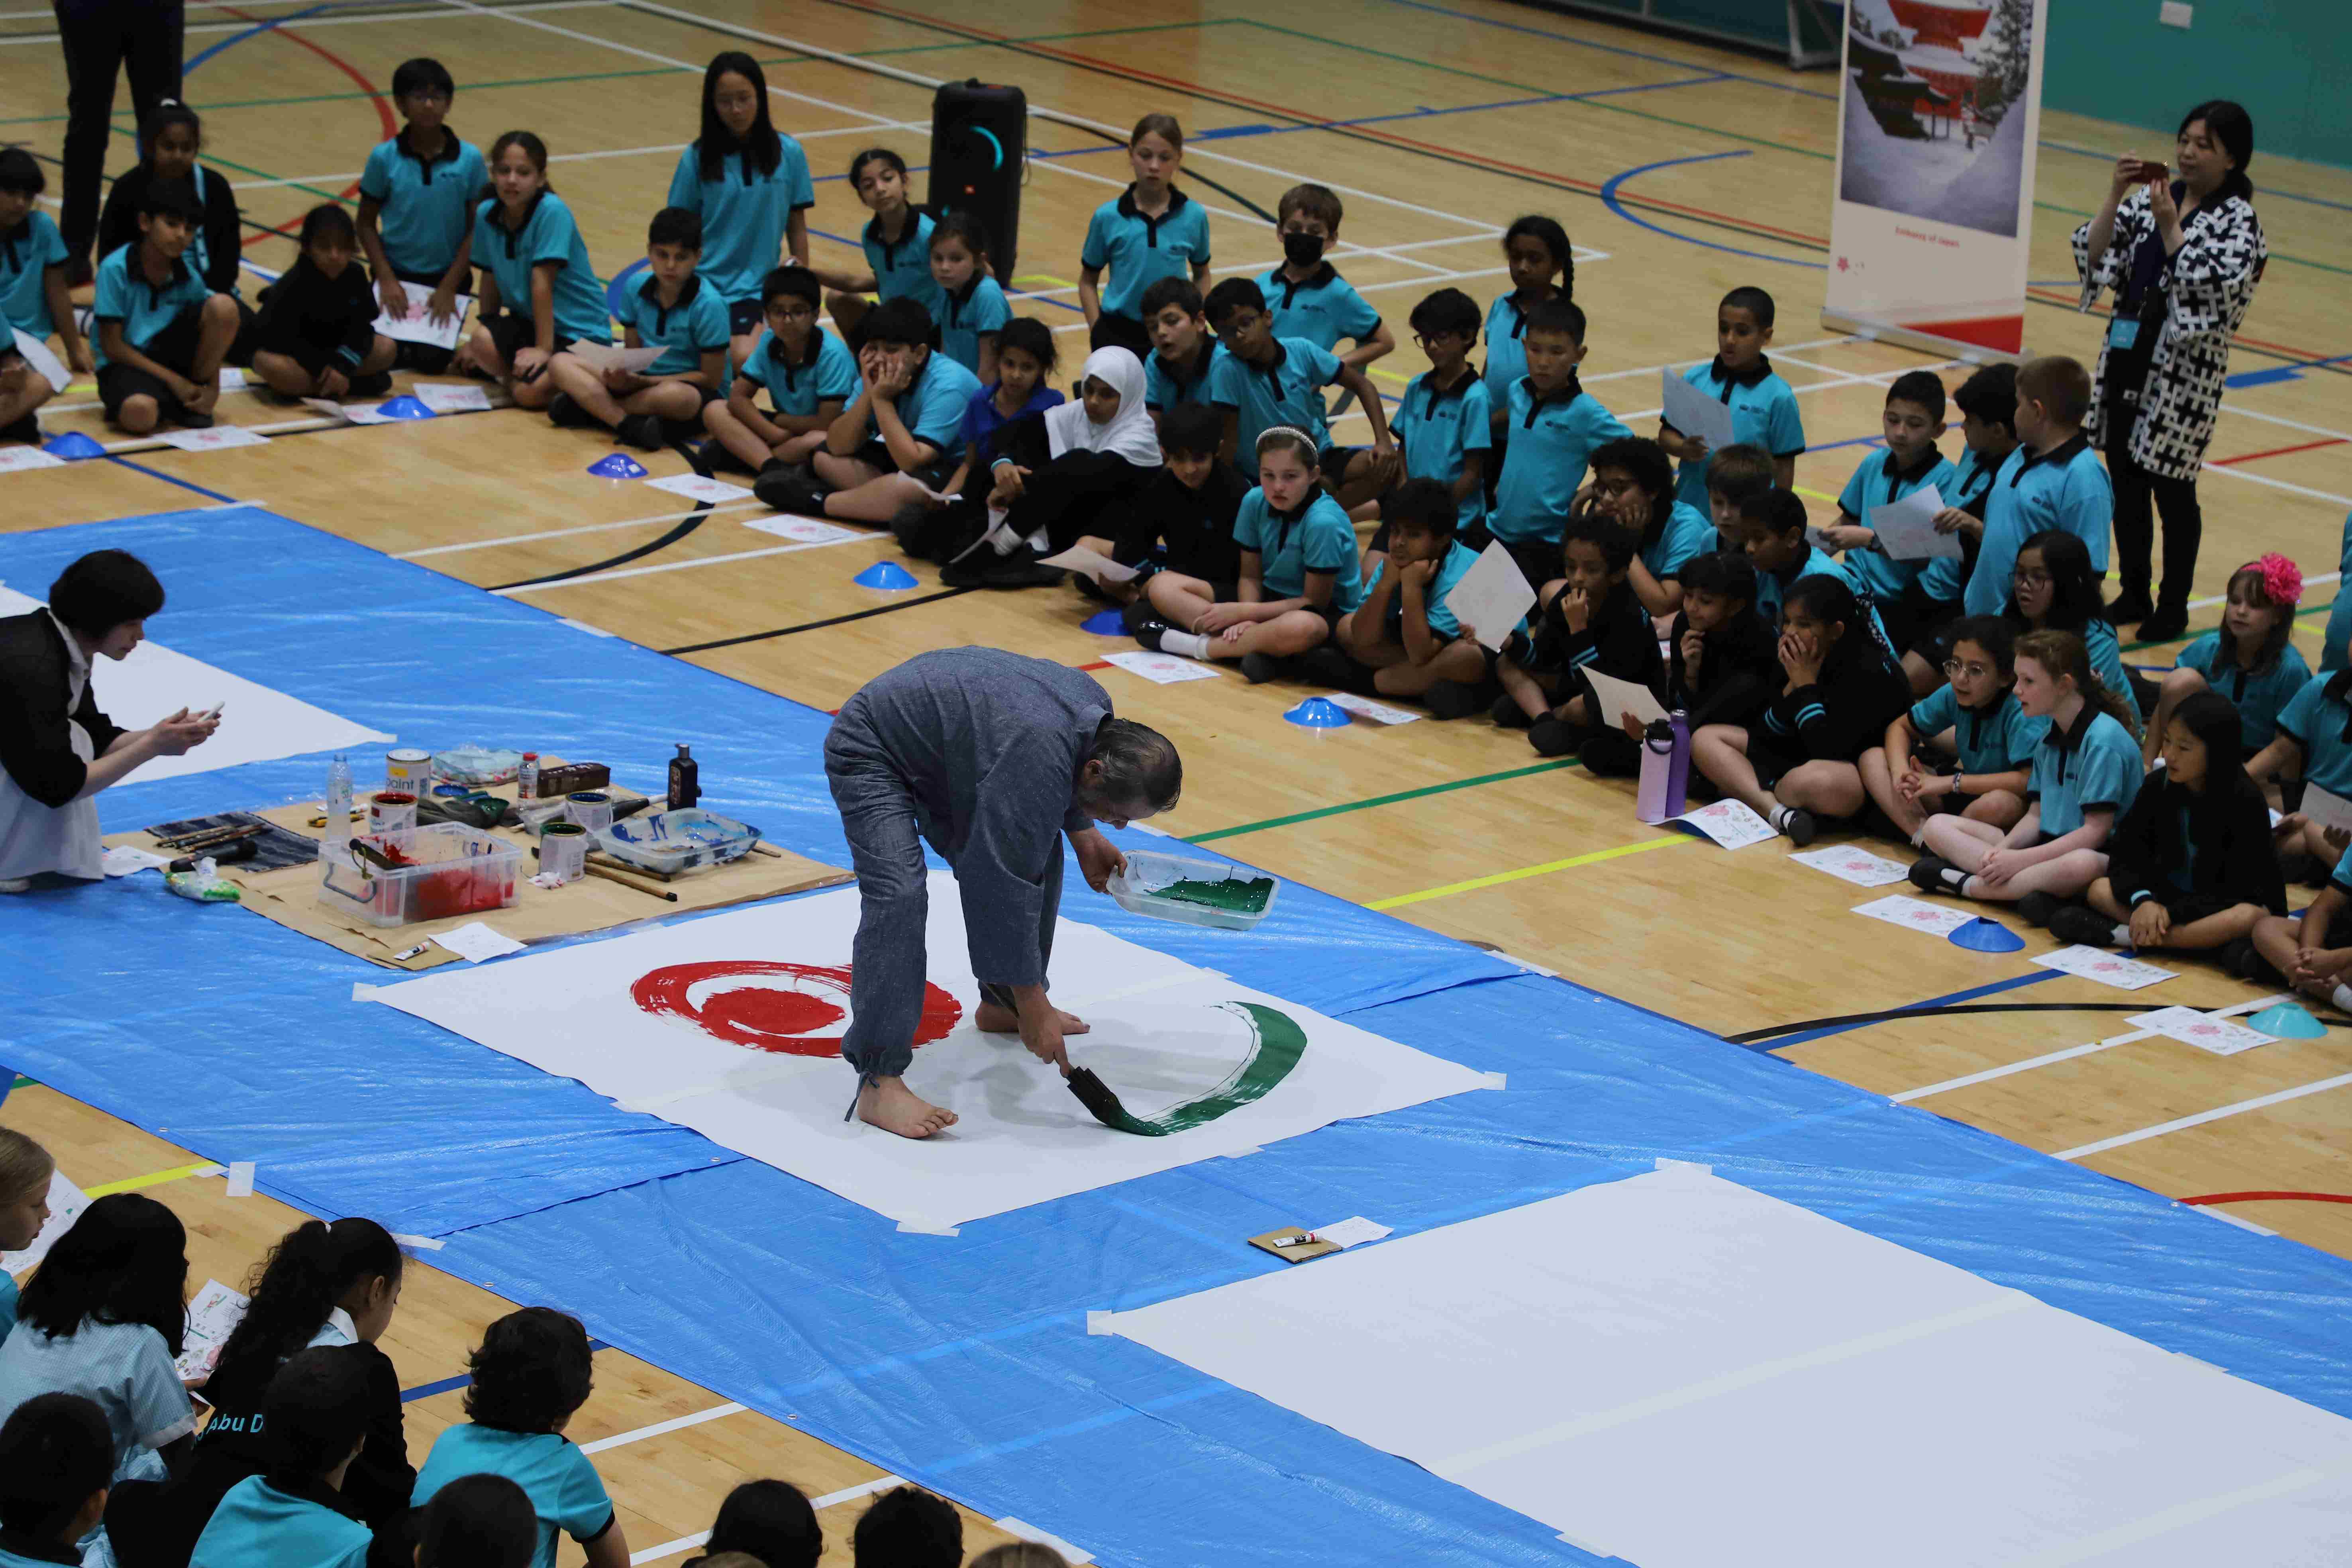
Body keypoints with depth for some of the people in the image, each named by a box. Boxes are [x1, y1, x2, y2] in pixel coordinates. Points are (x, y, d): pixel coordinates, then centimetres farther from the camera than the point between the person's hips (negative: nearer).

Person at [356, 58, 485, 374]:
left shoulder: (470, 159, -9)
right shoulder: (384, 158, -9)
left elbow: (477, 229, -4)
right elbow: (366, 223, -1)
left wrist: (449, 288, -8)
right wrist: (386, 280, -10)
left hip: (446, 277, 0)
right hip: (396, 274, 0)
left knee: (431, 361, -8)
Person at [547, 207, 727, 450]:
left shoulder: (709, 305, -18)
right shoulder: (637, 289, -3)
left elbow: (711, 379, -15)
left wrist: (641, 382, -20)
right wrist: (623, 375, -21)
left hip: (696, 391, -6)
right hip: (644, 380, 6)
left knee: (675, 396, -42)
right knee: (560, 364, -10)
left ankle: (595, 407, -21)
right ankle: (630, 425, -32)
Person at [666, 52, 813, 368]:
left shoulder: (787, 153, 1)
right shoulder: (698, 157, -1)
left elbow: (797, 227, 8)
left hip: (757, 284, 0)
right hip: (706, 281, 0)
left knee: (744, 359, -22)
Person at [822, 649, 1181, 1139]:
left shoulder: (1095, 707, -12)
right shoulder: (1034, 766, -39)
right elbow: (1005, 890, -35)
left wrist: (1085, 835, 8)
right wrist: (1034, 1010, -29)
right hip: (871, 754, -9)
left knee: (1035, 854, 9)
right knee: (898, 894, -27)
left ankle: (1000, 1006, 30)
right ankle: (879, 1084, -30)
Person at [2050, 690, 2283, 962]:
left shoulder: (2246, 801, -18)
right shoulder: (2158, 786, -5)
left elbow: (2242, 887, -21)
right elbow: (2126, 853, -5)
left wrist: (2172, 912, -27)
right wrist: (2142, 900, -26)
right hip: (2171, 896, 5)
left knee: (2252, 918, -38)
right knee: (2099, 890, -15)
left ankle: (2128, 935, -35)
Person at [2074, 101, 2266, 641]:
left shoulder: (2237, 220, -9)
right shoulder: (2152, 199, 6)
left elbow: (2208, 289, -21)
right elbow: (2093, 256, 2)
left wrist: (2170, 226, -22)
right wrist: (2115, 197, -10)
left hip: (2183, 372, -6)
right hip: (2127, 356, 6)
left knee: (2172, 490, 3)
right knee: (2125, 482, 12)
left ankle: (2173, 608, 15)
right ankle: (2134, 594, 26)